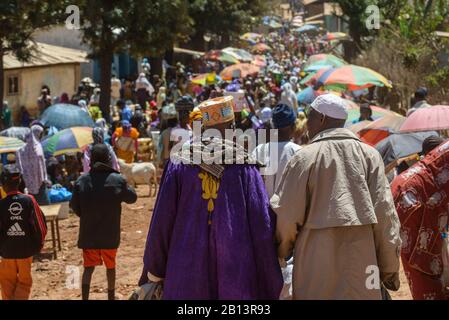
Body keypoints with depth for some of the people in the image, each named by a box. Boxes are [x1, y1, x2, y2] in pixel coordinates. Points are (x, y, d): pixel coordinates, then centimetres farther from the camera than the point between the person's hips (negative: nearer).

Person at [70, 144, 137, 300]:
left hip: (88, 233, 0)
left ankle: (85, 297, -11)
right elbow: (132, 198, 3)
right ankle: (111, 296, 34)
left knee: (88, 267, 6)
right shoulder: (118, 180, -12)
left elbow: (74, 206, -1)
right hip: (110, 234, 0)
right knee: (110, 266, 18)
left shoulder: (82, 181, -8)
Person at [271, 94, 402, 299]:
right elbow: (384, 213, 0)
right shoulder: (369, 155, 2)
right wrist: (389, 267, 7)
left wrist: (283, 250, 17)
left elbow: (286, 213, -3)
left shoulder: (304, 158, -4)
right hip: (361, 265, 1)